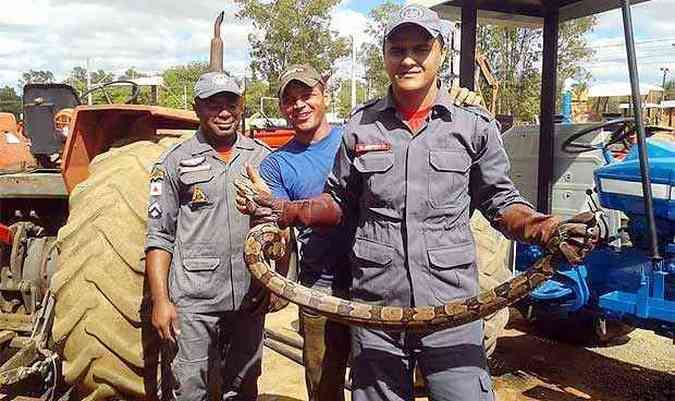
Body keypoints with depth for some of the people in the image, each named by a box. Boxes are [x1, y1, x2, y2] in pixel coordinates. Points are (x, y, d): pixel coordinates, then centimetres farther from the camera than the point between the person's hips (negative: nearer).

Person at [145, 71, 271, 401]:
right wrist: (160, 300, -7)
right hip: (194, 300, -3)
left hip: (250, 298, 3)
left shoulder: (263, 158, 6)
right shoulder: (175, 162, -1)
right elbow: (159, 237, -2)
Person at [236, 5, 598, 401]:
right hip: (374, 304, 2)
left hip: (451, 303, -1)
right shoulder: (361, 125, 5)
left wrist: (549, 229, -13)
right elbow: (340, 203, 12)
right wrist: (284, 211, -3)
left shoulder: (474, 125, 0)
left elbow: (500, 201, 5)